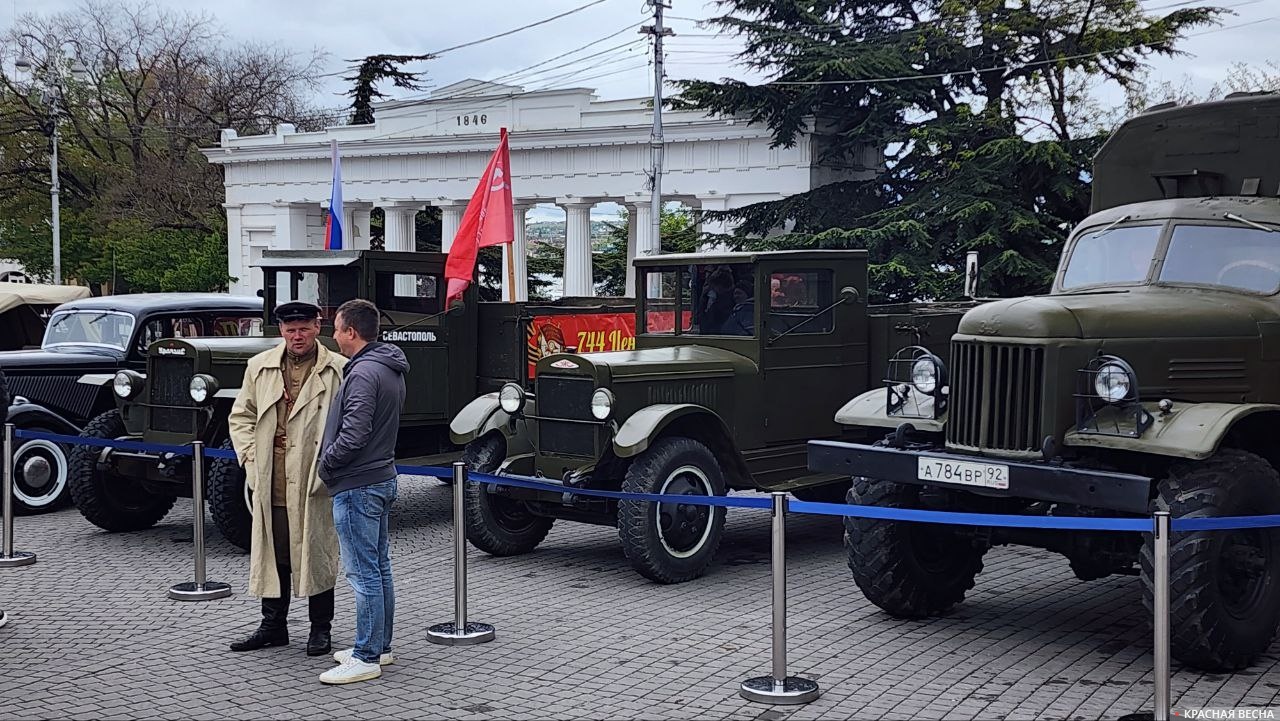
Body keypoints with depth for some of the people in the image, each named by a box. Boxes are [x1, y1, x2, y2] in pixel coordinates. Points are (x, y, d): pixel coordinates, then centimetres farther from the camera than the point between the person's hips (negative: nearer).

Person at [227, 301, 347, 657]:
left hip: (315, 484, -4)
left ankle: (320, 628, 17)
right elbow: (240, 416, 14)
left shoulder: (338, 370, -4)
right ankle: (273, 625, 24)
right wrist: (250, 457, 3)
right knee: (272, 554, 12)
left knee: (317, 553, 5)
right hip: (271, 483, 4)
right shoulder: (260, 367, 9)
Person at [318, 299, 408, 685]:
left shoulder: (364, 372, -19)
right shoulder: (390, 369, 12)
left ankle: (367, 657, -1)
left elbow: (353, 435, -26)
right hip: (382, 477, 10)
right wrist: (333, 463, 17)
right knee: (379, 567, 16)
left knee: (364, 572, -6)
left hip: (358, 486, -10)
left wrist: (325, 463, -9)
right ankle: (379, 646, 25)